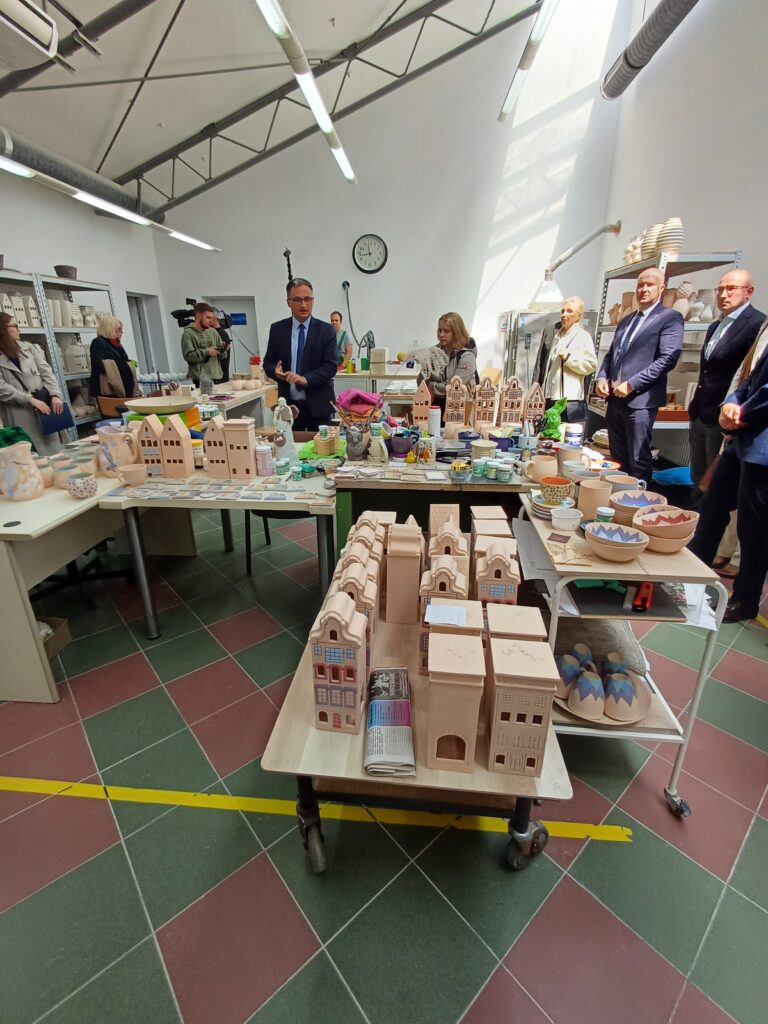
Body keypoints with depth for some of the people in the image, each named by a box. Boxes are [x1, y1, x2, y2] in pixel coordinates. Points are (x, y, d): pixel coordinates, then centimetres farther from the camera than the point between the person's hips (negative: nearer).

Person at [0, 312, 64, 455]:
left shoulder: (29, 347, 14)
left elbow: (46, 371, 6)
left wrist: (55, 395, -9)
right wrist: (30, 399, -17)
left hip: (43, 404, 4)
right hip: (19, 415, -4)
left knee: (53, 452, 5)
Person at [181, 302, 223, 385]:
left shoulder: (213, 332, 12)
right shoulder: (188, 333, -3)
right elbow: (188, 355, -13)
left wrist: (223, 349, -8)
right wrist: (206, 352, -16)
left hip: (217, 377, 5)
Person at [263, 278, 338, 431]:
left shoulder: (326, 330, 0)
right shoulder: (277, 329, 7)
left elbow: (331, 366, -6)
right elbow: (268, 362, 11)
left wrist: (305, 379, -21)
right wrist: (276, 371, -13)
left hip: (317, 405, -1)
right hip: (288, 405, 2)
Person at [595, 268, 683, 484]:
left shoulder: (670, 318, -2)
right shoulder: (625, 320, 21)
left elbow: (668, 358, -12)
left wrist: (632, 384, -17)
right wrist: (602, 378, 4)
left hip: (640, 400, -7)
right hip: (615, 399, 7)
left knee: (638, 461, -3)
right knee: (618, 459, 13)